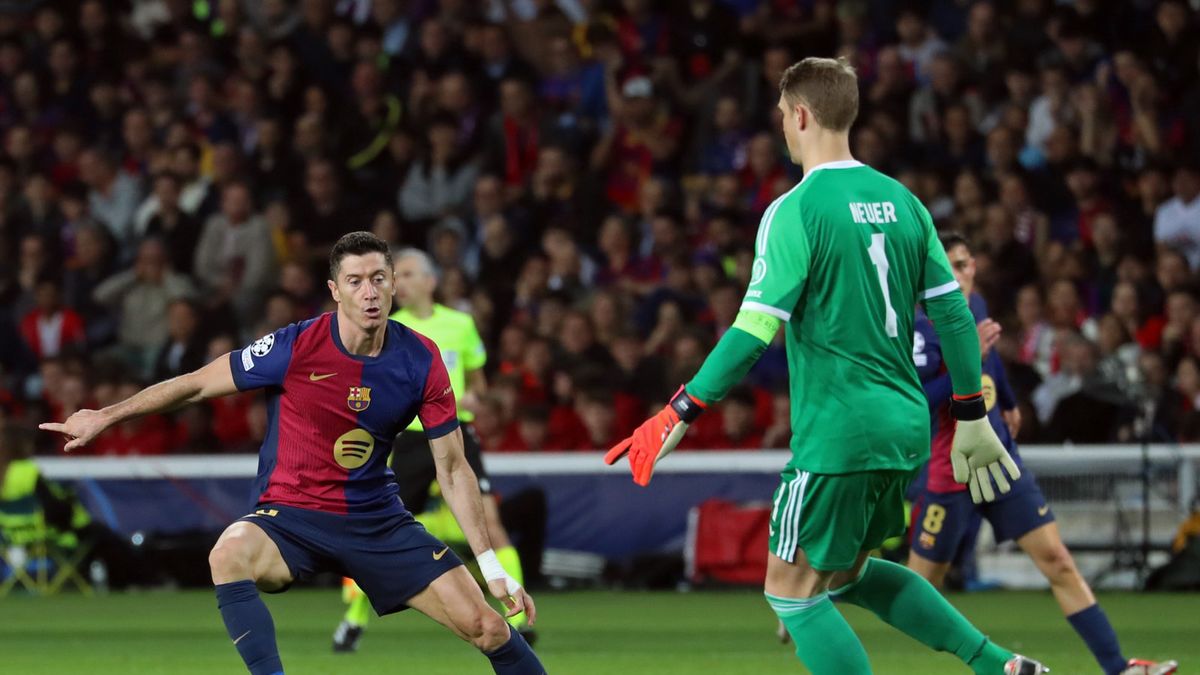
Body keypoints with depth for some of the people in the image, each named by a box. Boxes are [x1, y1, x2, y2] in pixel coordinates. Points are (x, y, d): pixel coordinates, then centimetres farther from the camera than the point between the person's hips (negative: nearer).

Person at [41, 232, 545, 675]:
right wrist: (104, 417, 3)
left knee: (486, 625, -9)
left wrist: (490, 564, -5)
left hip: (377, 520, 2)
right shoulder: (295, 348, -15)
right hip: (289, 515, -2)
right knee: (229, 555, -37)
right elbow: (197, 384, -3)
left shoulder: (421, 361, -8)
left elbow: (452, 468, -1)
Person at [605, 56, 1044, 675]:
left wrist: (680, 413, -13)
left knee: (791, 589, 3)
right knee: (848, 572, 23)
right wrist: (972, 418, 17)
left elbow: (755, 330, -18)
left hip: (838, 433, -8)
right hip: (904, 427, 8)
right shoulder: (900, 201, 8)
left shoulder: (796, 211, -13)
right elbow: (953, 311, 9)